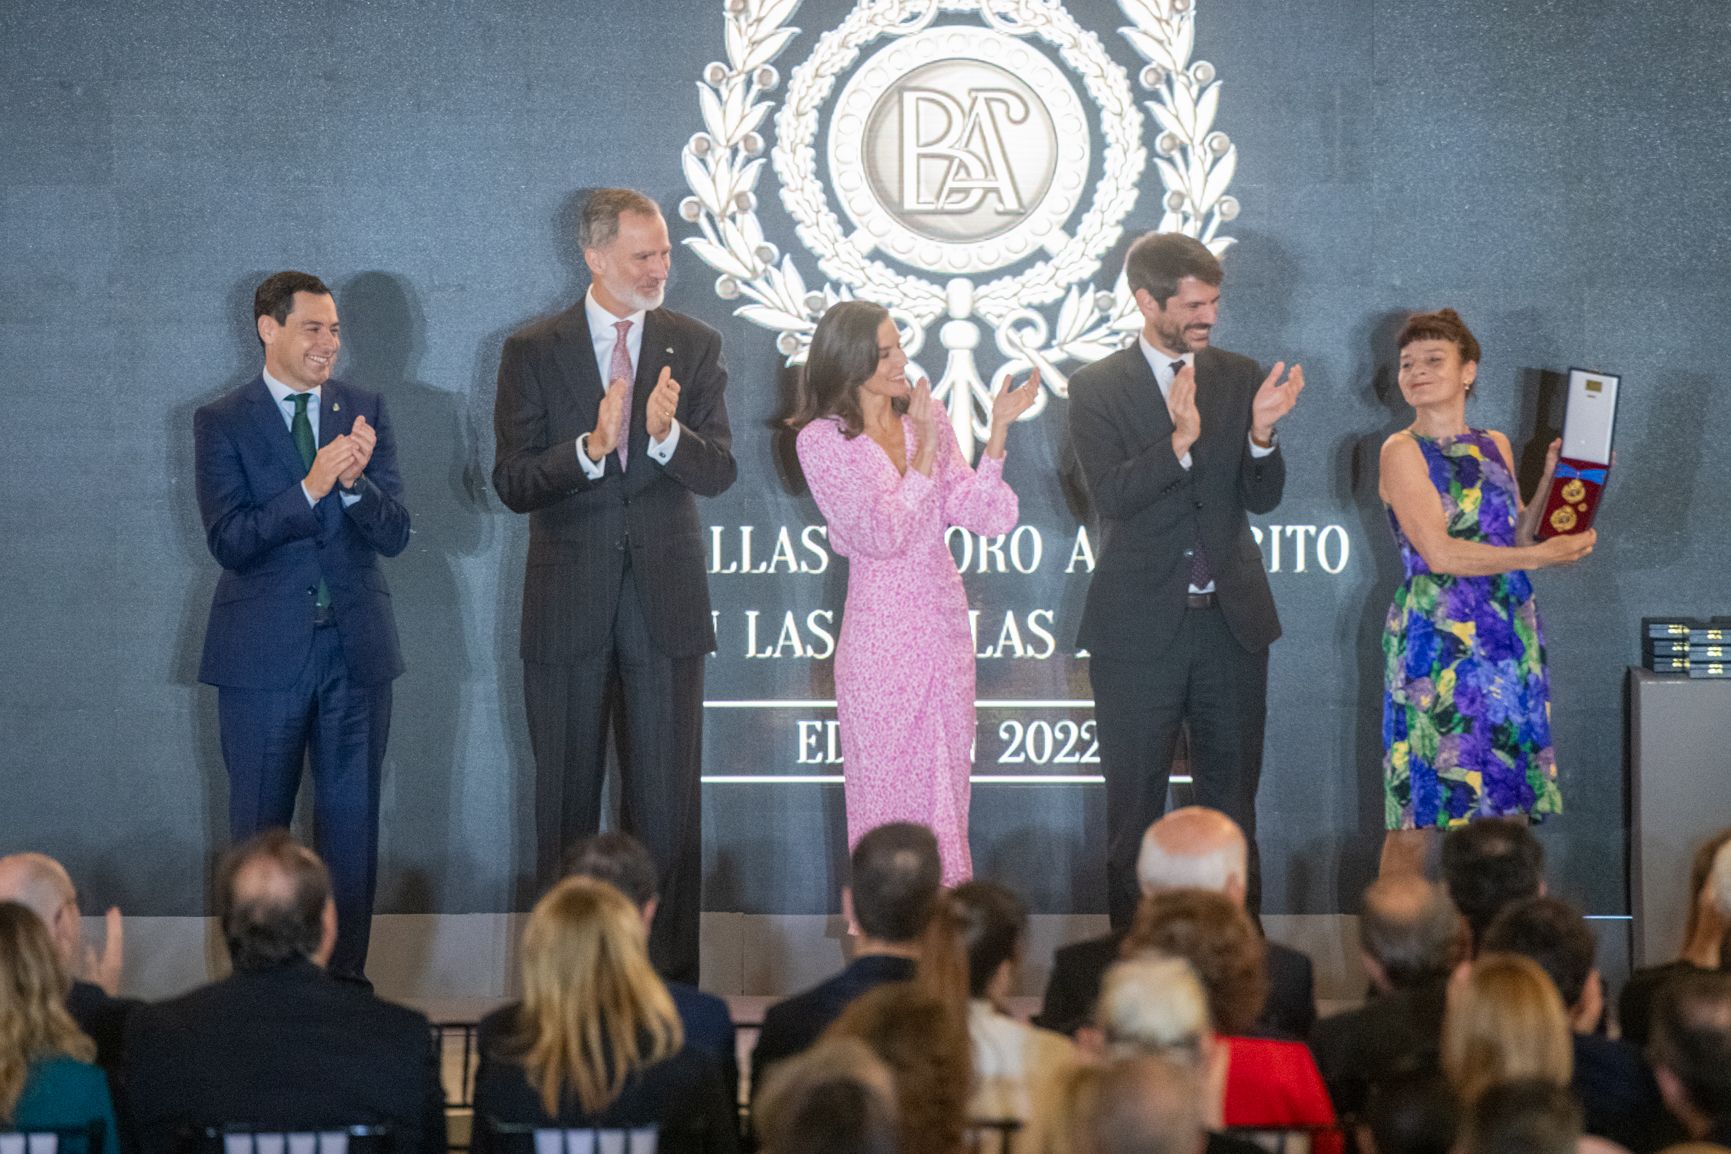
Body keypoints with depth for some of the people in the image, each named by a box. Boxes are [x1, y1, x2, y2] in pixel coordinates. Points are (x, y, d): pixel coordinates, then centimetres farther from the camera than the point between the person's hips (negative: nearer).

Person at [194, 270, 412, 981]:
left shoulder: (366, 413, 6)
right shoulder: (222, 423, -2)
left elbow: (395, 536, -1)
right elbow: (228, 542, -13)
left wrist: (355, 481, -21)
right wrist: (311, 488, -24)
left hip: (356, 646, 2)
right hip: (265, 650, -2)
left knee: (352, 817, 6)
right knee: (260, 823, 5)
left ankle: (346, 973, 13)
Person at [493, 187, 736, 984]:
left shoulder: (694, 346, 4)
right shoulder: (533, 352, 0)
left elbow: (718, 473, -4)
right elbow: (512, 484, -6)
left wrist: (667, 435, -24)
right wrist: (589, 448, -23)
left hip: (666, 600, 1)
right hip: (567, 607, 0)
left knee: (667, 800, 1)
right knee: (566, 799, 7)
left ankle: (668, 979, 5)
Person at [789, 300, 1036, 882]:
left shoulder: (926, 418, 7)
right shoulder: (822, 440, -6)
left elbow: (977, 514, 0)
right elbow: (882, 534, -15)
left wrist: (998, 430, -9)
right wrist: (925, 449, -17)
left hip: (944, 623, 5)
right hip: (879, 632, -4)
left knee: (946, 789, 8)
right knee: (886, 792, 0)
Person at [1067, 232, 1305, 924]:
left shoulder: (1239, 377, 6)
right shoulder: (1097, 388, -4)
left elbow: (1263, 498, 1)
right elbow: (1110, 496, -17)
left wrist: (1260, 431, -18)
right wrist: (1181, 440, -31)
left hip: (1232, 622, 3)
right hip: (1140, 628, -3)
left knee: (1233, 799, 9)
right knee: (1135, 803, 5)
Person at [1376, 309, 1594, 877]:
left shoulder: (1495, 446, 14)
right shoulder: (1403, 451, -3)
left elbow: (1516, 538, 15)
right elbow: (1439, 553, -13)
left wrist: (1553, 479, 5)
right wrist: (1539, 556, -12)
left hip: (1510, 637, 5)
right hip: (1435, 638, -5)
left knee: (1508, 808, 4)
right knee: (1419, 814, -6)